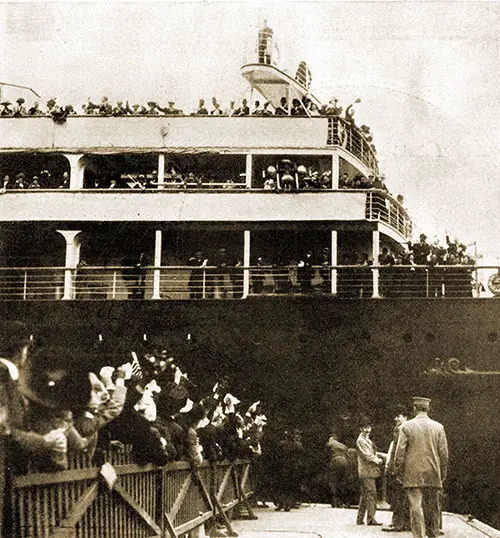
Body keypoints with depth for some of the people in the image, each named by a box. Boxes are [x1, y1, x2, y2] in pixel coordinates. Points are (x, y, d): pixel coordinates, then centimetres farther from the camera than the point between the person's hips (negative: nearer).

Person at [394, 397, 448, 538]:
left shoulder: (406, 426, -3)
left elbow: (400, 452, -4)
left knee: (416, 508, -5)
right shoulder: (438, 427, 3)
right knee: (433, 509, 11)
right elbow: (444, 454, 4)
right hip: (433, 476, 2)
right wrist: (443, 474, 13)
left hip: (413, 475, -2)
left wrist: (398, 472, 4)